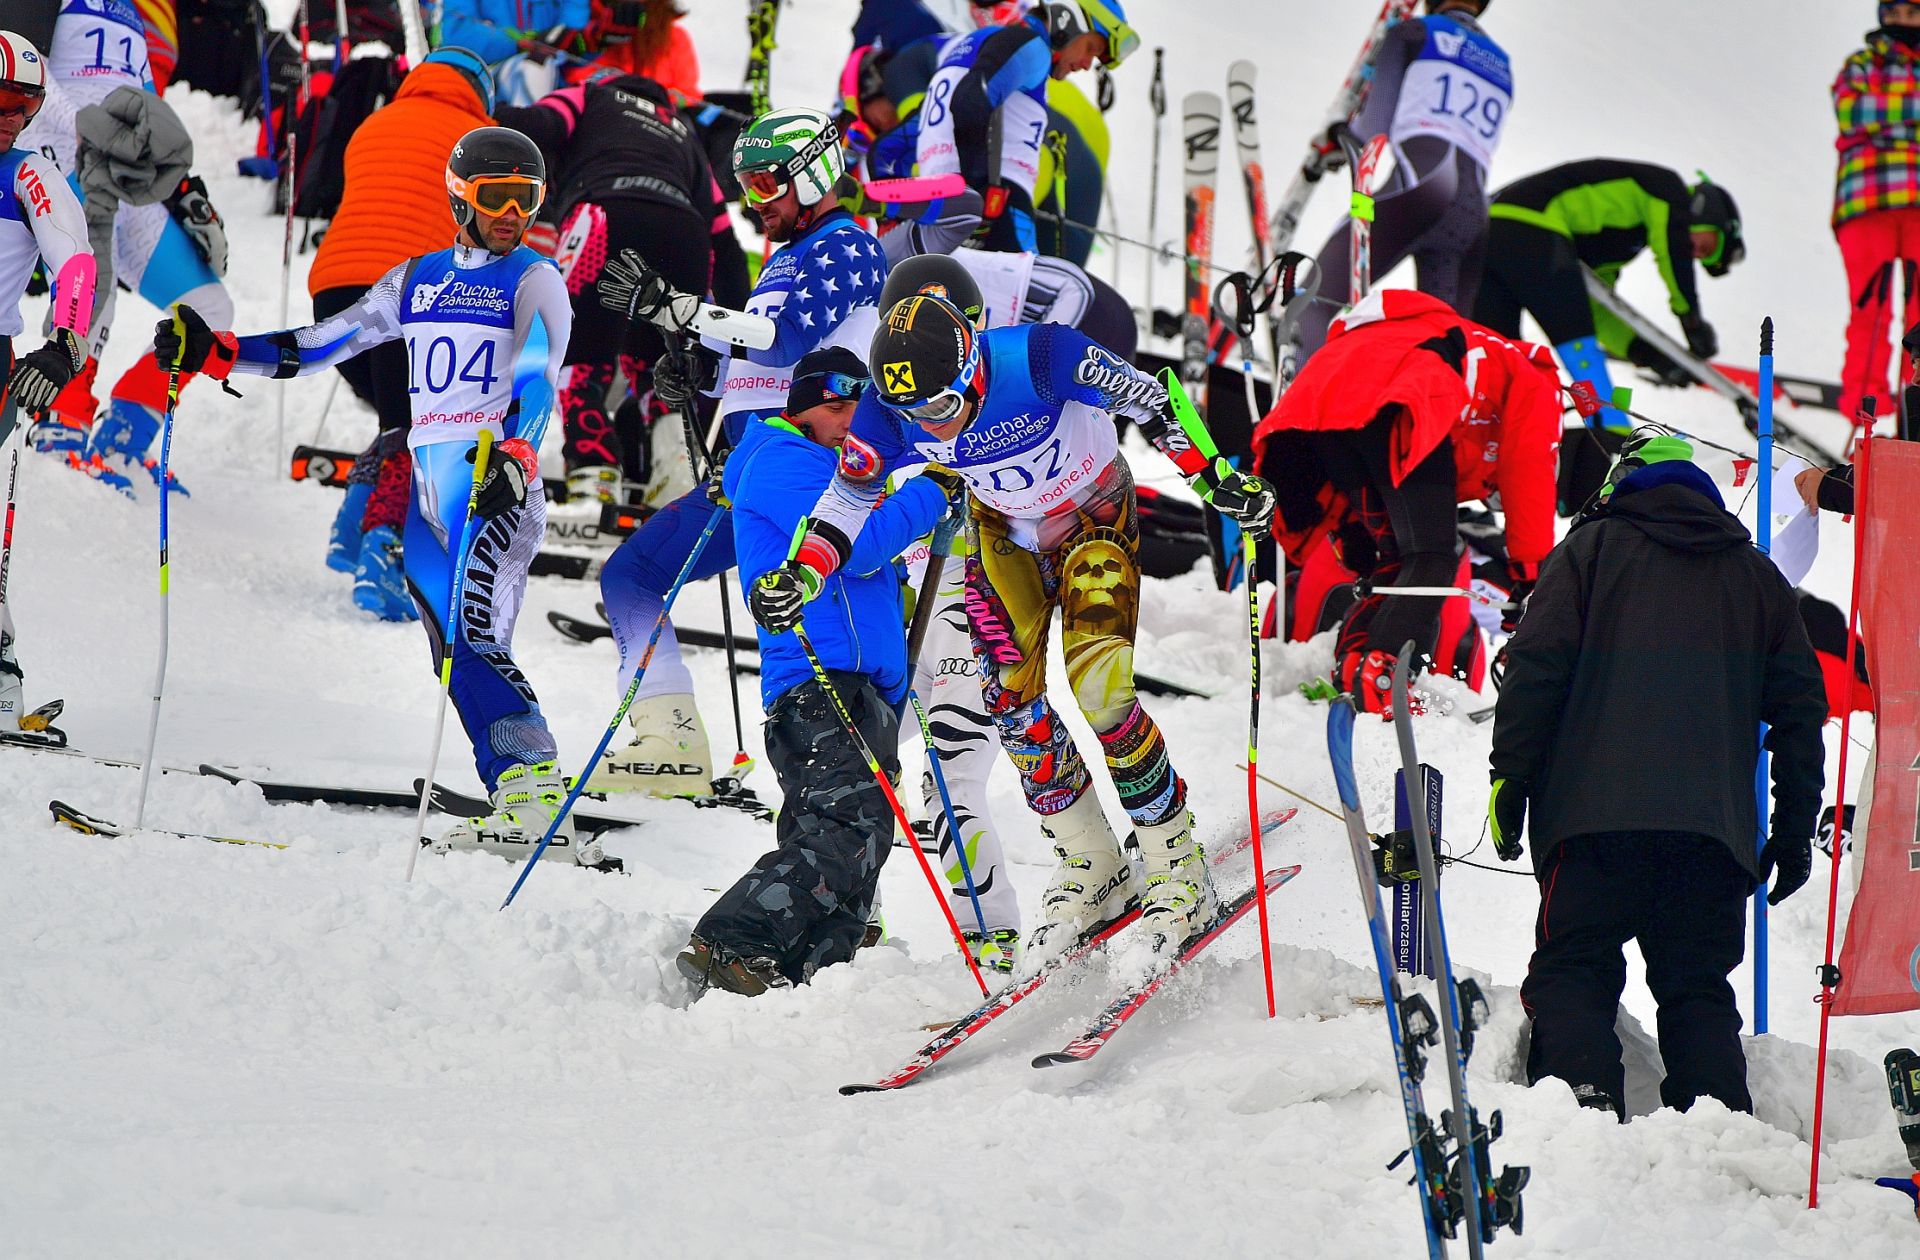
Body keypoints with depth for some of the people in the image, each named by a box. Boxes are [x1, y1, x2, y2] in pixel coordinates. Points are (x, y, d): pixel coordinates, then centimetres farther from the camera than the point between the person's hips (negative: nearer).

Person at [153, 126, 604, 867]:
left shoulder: (535, 282, 1)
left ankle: (535, 787, -24)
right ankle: (526, 810, -4)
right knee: (456, 652, -2)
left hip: (497, 483, -6)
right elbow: (321, 345, 18)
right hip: (427, 484, 6)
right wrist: (213, 353, 9)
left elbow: (539, 380, -15)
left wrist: (514, 455, -35)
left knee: (476, 642, -21)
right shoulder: (416, 281, 18)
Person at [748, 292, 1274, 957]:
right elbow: (847, 502, -10)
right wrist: (803, 573, -26)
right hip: (1006, 535, 4)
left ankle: (1179, 867, -2)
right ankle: (1091, 868, 11)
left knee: (1097, 694, -19)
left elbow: (1150, 403, -21)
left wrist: (1216, 477, -23)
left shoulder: (1039, 357, -36)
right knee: (1013, 703, -9)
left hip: (1096, 521, -4)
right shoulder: (889, 412, -25)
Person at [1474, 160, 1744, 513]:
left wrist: (1651, 355, 19)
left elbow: (1596, 310, 29)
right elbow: (1673, 244, -5)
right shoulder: (1665, 186, 12)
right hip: (1532, 229, -9)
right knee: (1576, 341, -4)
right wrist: (1692, 318, 2)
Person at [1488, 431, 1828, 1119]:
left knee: (1571, 976, -2)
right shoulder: (1757, 576, 20)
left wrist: (1509, 781, 1)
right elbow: (1800, 707, 18)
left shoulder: (1591, 549, 9)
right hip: (1715, 826, 3)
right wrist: (1795, 832, 20)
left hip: (1593, 813, -3)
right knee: (1699, 991, 7)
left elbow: (1535, 671, -1)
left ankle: (1583, 1097, -24)